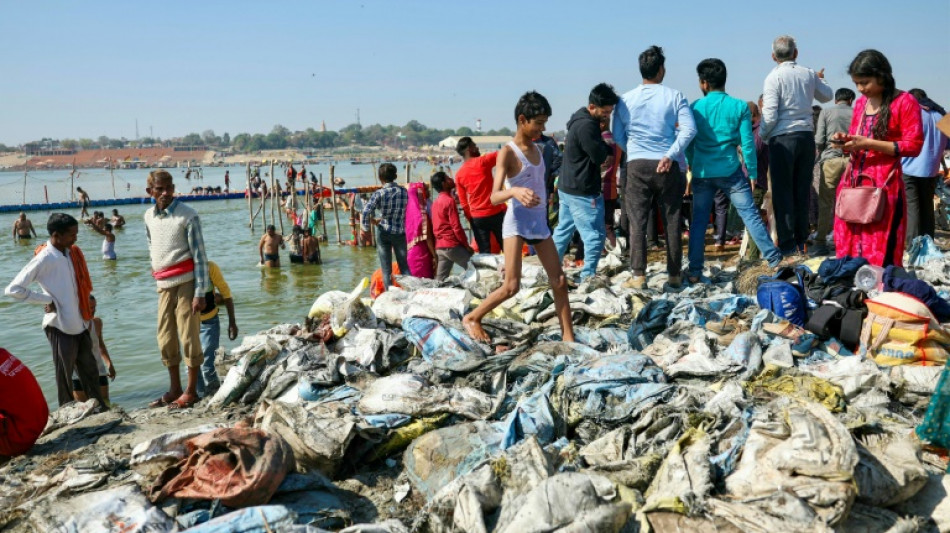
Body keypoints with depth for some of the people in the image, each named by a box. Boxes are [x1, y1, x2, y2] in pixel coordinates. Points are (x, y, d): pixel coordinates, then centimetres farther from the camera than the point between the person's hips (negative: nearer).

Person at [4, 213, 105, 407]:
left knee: (90, 372, 15)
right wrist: (47, 300, -14)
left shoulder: (73, 253, 5)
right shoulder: (44, 259, -15)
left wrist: (87, 315, 10)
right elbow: (13, 289, -16)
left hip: (81, 324, 7)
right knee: (65, 377, 5)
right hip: (61, 327, -7)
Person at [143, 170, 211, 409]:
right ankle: (174, 389, 23)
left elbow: (199, 256, -9)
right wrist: (156, 271, 19)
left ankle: (191, 391, 7)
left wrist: (200, 292, -14)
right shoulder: (149, 216, 10)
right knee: (166, 340, 10)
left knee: (189, 338, -2)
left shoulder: (187, 215, -8)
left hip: (185, 283, -6)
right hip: (164, 285, 6)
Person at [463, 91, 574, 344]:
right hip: (517, 222, -7)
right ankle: (471, 319, 9)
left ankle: (568, 336, 12)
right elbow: (494, 197, -21)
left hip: (540, 222, 7)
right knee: (512, 286, -10)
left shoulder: (536, 149, 11)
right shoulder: (508, 152, -12)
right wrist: (514, 191, -42)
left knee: (559, 281, 4)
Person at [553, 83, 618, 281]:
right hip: (583, 193, -10)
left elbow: (596, 150, 15)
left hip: (567, 188, 10)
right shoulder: (586, 126, -20)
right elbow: (600, 156, -19)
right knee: (595, 235, -3)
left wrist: (605, 146, -4)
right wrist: (609, 147, 1)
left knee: (563, 231, 17)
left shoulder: (579, 121, 12)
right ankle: (587, 277, 3)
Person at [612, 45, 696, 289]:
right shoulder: (674, 96, 0)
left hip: (637, 165, 1)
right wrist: (670, 155, -12)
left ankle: (639, 275, -1)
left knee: (637, 221, 4)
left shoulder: (625, 100, 4)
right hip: (668, 166, 0)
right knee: (672, 220, 9)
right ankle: (675, 274, 15)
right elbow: (689, 129, -11)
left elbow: (617, 136, 9)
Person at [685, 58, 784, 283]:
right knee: (750, 215, 4)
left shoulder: (695, 108, 1)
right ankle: (774, 260, 5)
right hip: (731, 171, -1)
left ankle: (694, 271, 9)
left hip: (702, 173, 1)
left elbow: (688, 143, 5)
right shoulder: (739, 106, -1)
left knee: (698, 221, 8)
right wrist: (753, 172, 4)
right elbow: (747, 142, -2)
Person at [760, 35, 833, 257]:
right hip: (807, 136, 5)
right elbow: (826, 96, 26)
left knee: (783, 191, 0)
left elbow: (770, 115, -14)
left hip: (783, 138, -5)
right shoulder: (809, 74, 7)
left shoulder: (774, 77, -8)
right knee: (802, 190, 11)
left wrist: (761, 136, 2)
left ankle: (787, 244, -1)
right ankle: (801, 241, 16)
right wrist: (819, 79, 44)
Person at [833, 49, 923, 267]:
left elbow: (914, 146, -9)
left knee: (880, 253, -7)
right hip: (853, 181, 6)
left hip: (884, 184, -6)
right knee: (848, 247, 7)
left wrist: (868, 143, -16)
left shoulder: (905, 102, -4)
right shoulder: (860, 103, 15)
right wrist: (846, 140, 4)